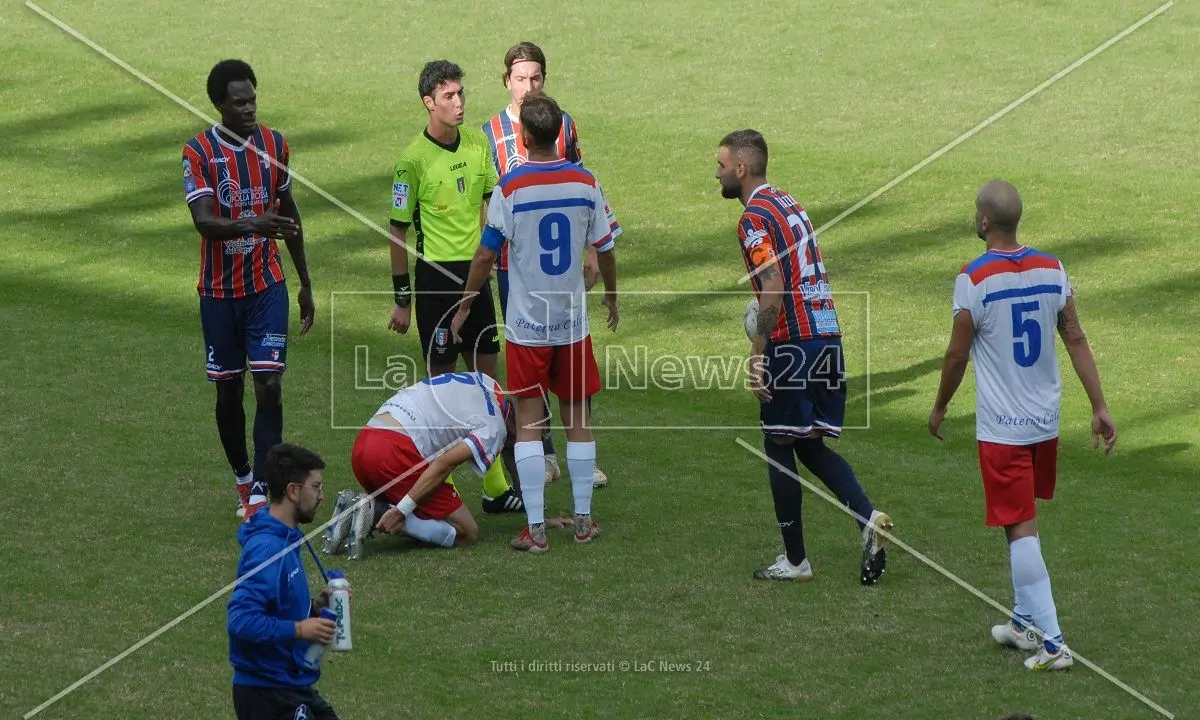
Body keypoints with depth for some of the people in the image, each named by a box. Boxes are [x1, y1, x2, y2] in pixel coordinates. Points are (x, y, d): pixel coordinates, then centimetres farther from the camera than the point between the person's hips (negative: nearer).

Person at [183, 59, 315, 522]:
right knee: (229, 390, 8)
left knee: (269, 386, -10)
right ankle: (243, 480, 29)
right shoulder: (198, 153, -10)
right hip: (219, 291, -1)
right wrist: (252, 225, -43)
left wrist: (305, 283, 17)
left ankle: (261, 496, -12)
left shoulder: (275, 144, 2)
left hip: (267, 285, 1)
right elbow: (203, 221, -24)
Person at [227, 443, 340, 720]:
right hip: (267, 693, -10)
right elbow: (241, 620, -29)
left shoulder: (286, 540, 9)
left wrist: (314, 606, 3)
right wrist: (299, 629, -24)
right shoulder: (267, 549, -21)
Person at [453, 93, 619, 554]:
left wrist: (465, 304, 5)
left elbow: (486, 255, -10)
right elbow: (605, 249, 6)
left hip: (526, 325, -3)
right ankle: (583, 520, 17)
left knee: (528, 423, 2)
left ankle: (535, 529, 0)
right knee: (577, 419, 13)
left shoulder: (511, 187, -13)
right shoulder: (585, 183, -3)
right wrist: (612, 295, 24)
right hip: (573, 322, 3)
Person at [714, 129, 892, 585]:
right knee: (811, 446, 15)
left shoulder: (755, 218, -11)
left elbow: (774, 289, -20)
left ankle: (794, 561, 10)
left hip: (793, 342, -9)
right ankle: (868, 519, -4)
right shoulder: (788, 203, 17)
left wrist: (757, 353, -17)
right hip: (827, 337, 9)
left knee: (779, 448, 4)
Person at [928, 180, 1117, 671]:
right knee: (1024, 520, 22)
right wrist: (1099, 406, 6)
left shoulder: (974, 279, -16)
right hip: (1046, 421, 6)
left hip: (1001, 428, -6)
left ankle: (1052, 642, -6)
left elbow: (957, 354, -8)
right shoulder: (1051, 269, 0)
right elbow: (1076, 340, 2)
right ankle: (1025, 621, 31)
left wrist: (939, 409, 8)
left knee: (1020, 529, -2)